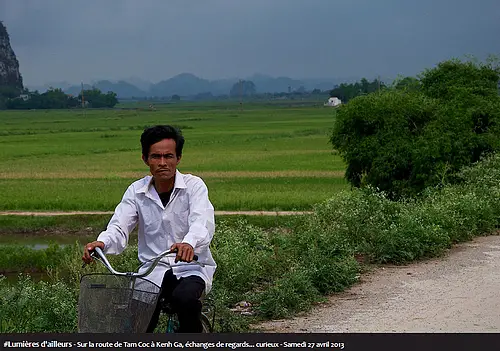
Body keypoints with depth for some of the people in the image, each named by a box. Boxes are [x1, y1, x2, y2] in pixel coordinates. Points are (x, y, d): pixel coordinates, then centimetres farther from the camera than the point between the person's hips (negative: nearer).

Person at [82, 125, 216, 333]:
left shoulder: (193, 186, -5)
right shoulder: (137, 191, 4)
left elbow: (202, 222, -23)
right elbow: (119, 228, -7)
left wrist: (189, 243, -47)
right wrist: (101, 243, -32)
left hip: (191, 268, -2)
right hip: (153, 270, 2)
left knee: (184, 299, -34)